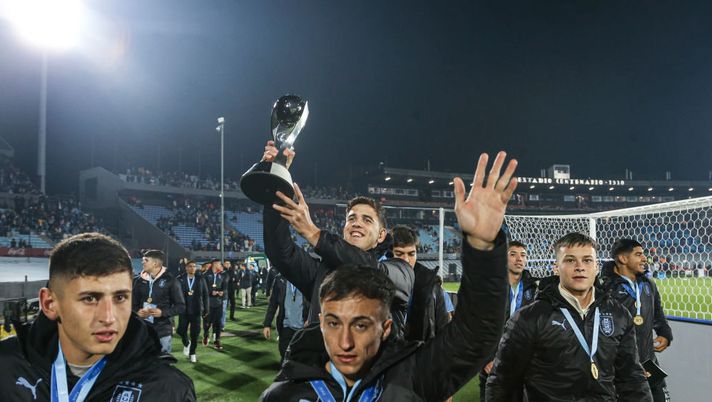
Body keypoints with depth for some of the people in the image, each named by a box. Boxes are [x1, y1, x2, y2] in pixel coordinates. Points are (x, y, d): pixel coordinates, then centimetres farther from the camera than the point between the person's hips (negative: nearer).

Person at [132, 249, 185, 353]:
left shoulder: (170, 281, -4)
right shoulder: (140, 280, 8)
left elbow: (181, 306, -4)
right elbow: (133, 303, 16)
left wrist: (163, 312, -17)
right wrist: (137, 312, -7)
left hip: (162, 331, -4)